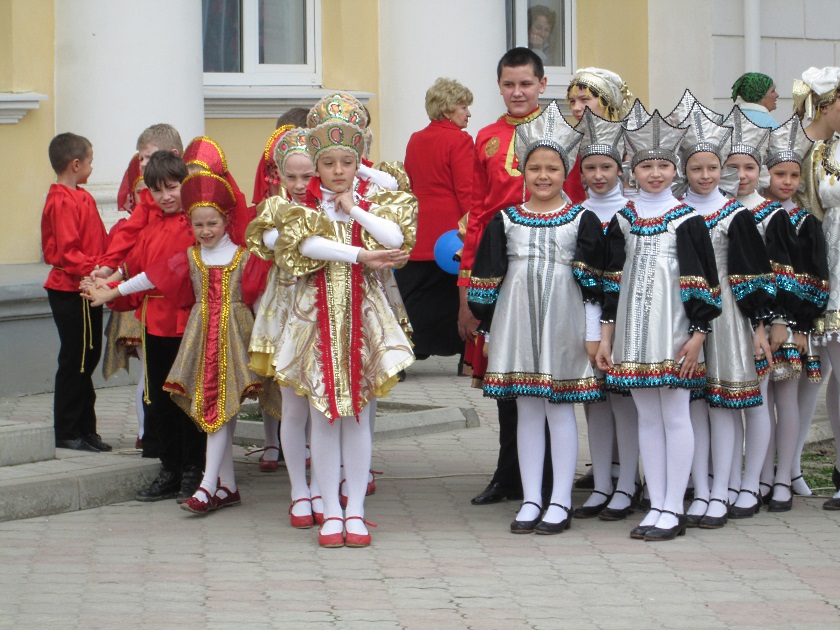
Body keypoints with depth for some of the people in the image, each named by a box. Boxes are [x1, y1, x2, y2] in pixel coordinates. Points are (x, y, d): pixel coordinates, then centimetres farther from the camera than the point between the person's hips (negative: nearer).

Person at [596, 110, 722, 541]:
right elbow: (612, 282, 11)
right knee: (647, 419, 7)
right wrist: (606, 337, 7)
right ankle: (657, 507, 12)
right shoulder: (622, 221, 10)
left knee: (675, 417, -2)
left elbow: (702, 282, -3)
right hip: (633, 328, 4)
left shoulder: (687, 221, -1)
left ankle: (673, 510, 2)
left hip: (673, 328, -4)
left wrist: (697, 334, -9)